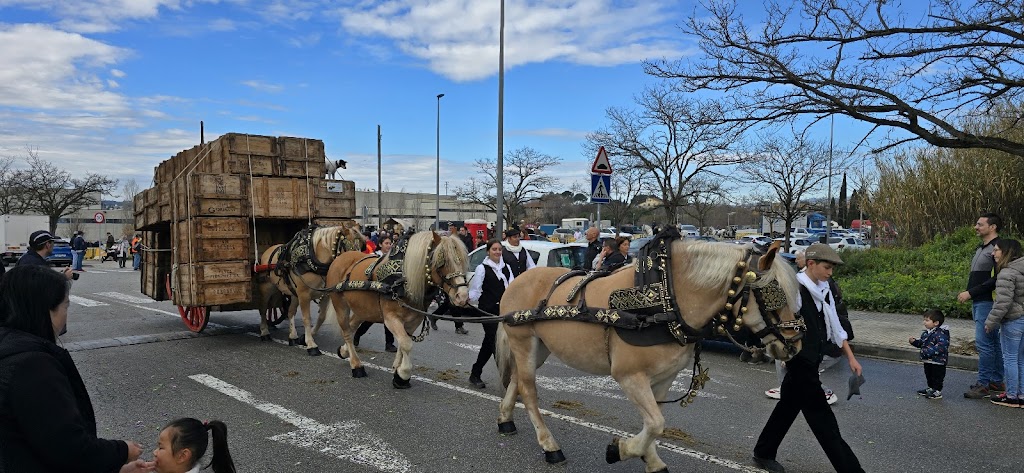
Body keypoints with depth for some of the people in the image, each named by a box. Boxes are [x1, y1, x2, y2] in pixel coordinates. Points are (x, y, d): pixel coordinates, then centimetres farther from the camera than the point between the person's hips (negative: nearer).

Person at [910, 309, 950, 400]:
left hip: (938, 361, -9)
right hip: (927, 361, 9)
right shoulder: (926, 333, 7)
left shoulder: (940, 334, -23)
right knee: (929, 375, 21)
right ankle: (930, 388, 36)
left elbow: (941, 346, -32)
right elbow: (921, 343, 19)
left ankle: (937, 391, 13)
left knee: (937, 376, 3)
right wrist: (914, 341, 1)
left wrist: (929, 351, -35)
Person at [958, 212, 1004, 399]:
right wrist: (968, 294, 13)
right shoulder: (981, 248, 18)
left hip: (988, 303, -10)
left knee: (984, 344, -8)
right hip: (978, 302, 10)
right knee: (993, 343, 14)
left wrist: (971, 293, -19)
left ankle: (984, 384, -3)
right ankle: (997, 382, 21)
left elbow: (996, 279, -20)